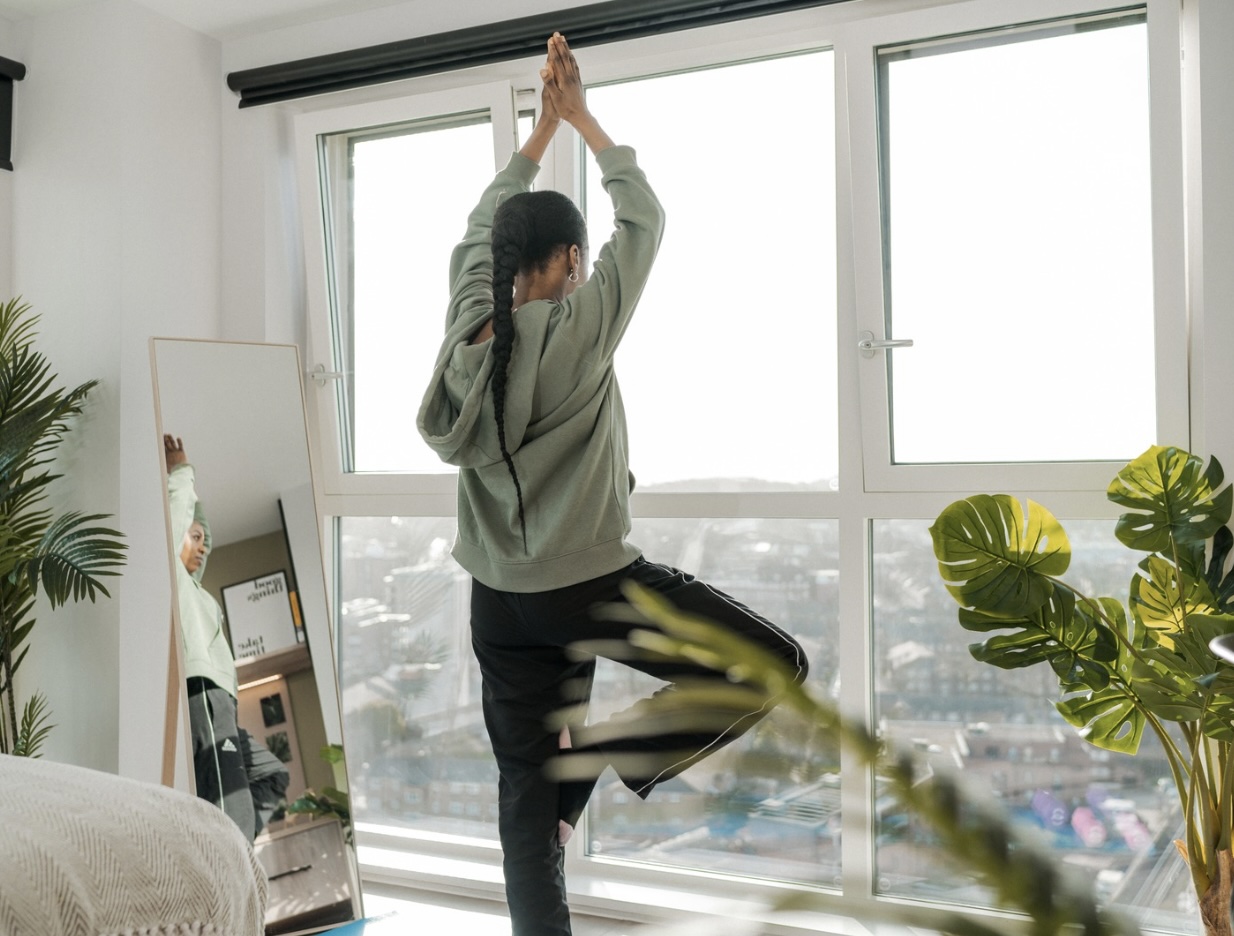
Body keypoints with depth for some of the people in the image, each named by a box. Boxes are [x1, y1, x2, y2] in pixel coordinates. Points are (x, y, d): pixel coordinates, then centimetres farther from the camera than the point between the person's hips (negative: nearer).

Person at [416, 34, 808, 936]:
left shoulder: (470, 325, 2)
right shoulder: (582, 326, -10)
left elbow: (482, 227, 19)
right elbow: (645, 217, 2)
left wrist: (542, 127, 24)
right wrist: (580, 117, 13)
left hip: (502, 599, 6)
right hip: (594, 583, -6)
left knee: (525, 785, 11)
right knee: (776, 663, 5)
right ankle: (604, 754, 1)